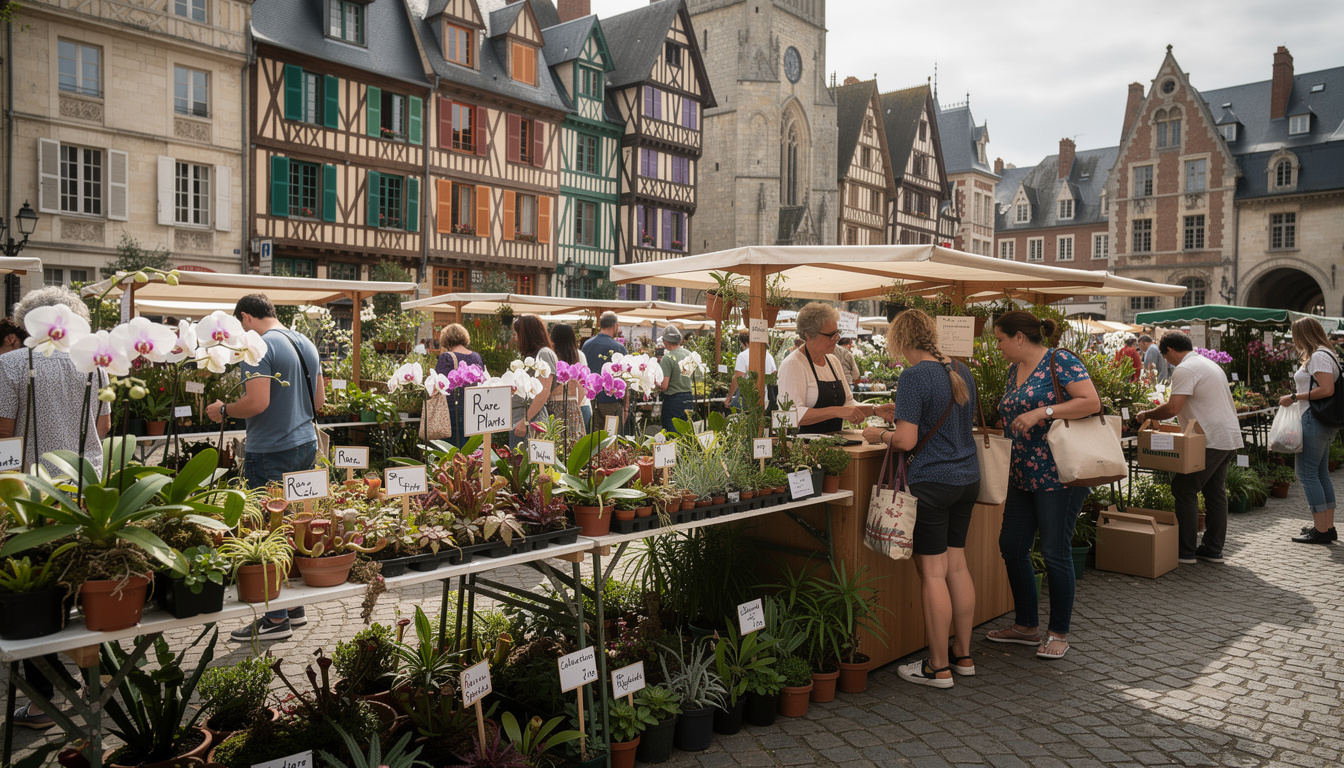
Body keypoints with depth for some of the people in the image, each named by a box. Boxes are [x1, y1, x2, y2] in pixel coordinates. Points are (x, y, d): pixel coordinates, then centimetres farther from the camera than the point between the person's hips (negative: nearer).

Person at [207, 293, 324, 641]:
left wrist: (223, 410, -6)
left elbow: (257, 403, -23)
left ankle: (276, 619, 6)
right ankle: (293, 605, 25)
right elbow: (319, 400, 16)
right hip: (306, 445, 9)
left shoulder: (259, 347, -14)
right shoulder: (306, 344, 12)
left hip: (271, 454, -9)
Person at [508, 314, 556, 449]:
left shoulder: (544, 354, -8)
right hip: (517, 421, 9)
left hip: (532, 421, -9)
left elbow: (544, 393, -17)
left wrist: (525, 421, -20)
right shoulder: (530, 355, 21)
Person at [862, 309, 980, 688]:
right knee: (956, 564, 15)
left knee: (932, 572, 0)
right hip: (967, 479, 8)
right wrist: (902, 415, 25)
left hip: (932, 483, -8)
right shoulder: (961, 371, 9)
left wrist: (880, 434, 0)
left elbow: (907, 440, -19)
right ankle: (963, 654, 24)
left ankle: (938, 667, 7)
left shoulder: (915, 376, -15)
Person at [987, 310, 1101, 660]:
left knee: (1055, 553, -1)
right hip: (1023, 475, 9)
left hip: (1058, 474, -9)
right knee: (1011, 546, 11)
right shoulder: (1014, 370, 15)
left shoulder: (1060, 360, -9)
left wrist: (1042, 412, -23)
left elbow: (1092, 402, -19)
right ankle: (1026, 626, 25)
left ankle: (1059, 633, 15)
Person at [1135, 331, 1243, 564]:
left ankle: (1186, 551, -2)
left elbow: (1173, 408, -21)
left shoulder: (1184, 370, -13)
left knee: (1184, 490, -4)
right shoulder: (1210, 364, 19)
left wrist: (1147, 415, -7)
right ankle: (1213, 549, 20)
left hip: (1211, 440, -10)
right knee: (1215, 491, 15)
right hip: (1230, 437, 10)